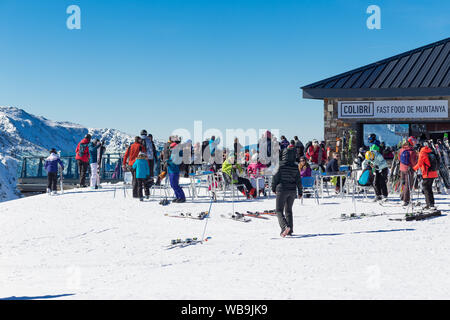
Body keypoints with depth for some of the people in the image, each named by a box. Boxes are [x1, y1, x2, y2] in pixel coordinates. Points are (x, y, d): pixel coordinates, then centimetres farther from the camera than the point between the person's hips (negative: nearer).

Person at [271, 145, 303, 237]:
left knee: (279, 210, 2)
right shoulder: (295, 167, -1)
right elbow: (298, 180, 3)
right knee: (288, 210, 18)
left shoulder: (280, 165, -12)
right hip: (292, 191, 4)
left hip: (282, 190, -4)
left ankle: (285, 226, -22)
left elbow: (276, 177, -7)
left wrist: (273, 188, 8)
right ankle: (289, 230, 17)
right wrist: (300, 192, 12)